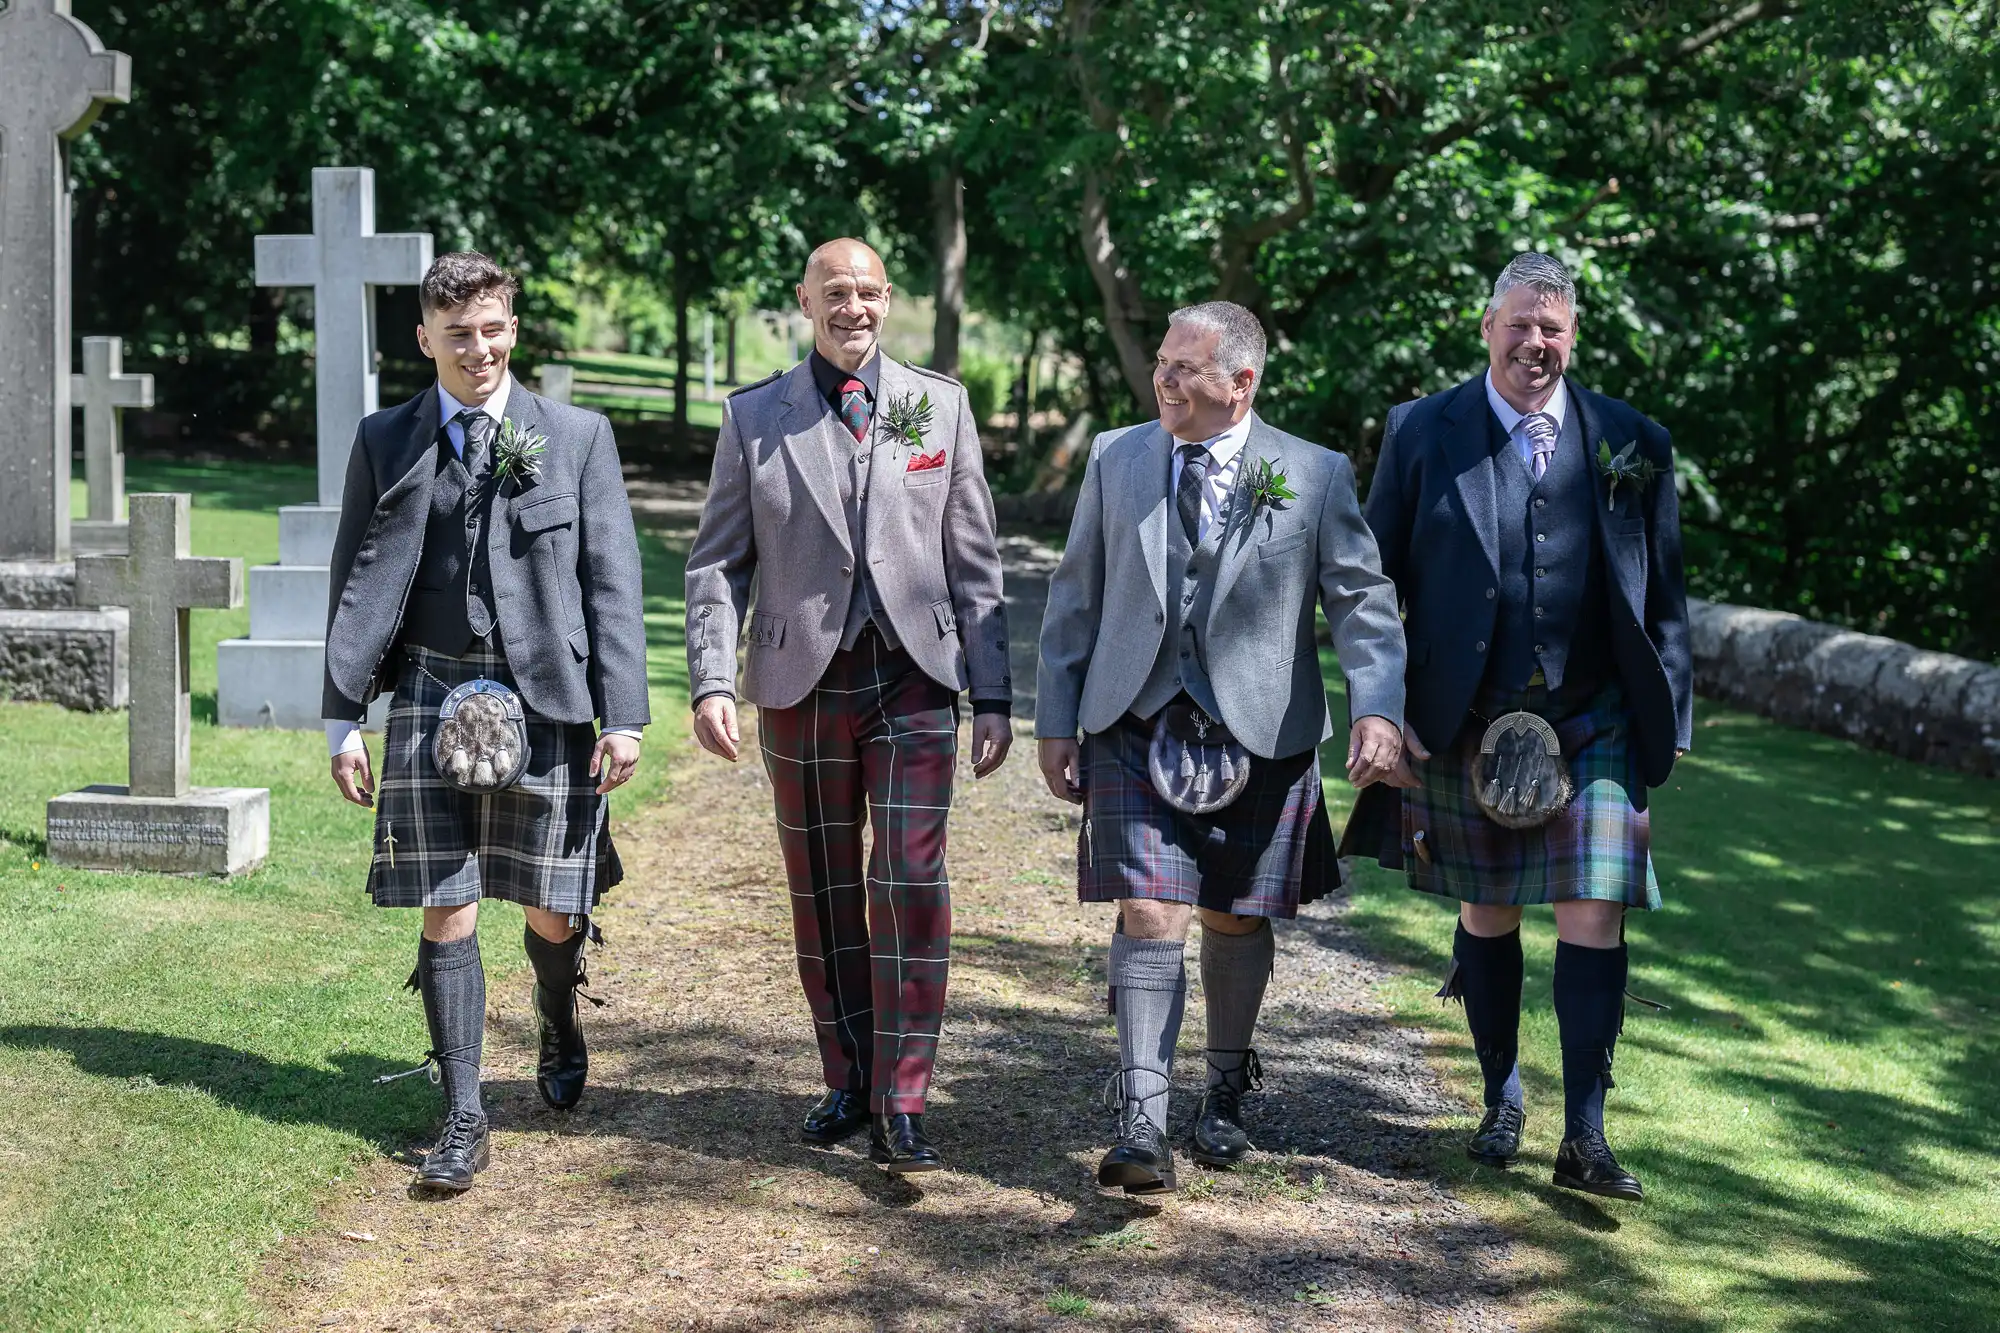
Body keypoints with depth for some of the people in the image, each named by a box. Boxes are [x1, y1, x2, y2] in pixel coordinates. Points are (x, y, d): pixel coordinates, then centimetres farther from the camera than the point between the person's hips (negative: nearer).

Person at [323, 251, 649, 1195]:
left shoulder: (578, 437, 5)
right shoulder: (385, 443, 8)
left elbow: (611, 582, 2)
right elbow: (357, 586, 8)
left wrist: (624, 713, -4)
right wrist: (344, 717, 0)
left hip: (545, 697, 0)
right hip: (431, 696, 1)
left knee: (551, 911, 6)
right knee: (446, 911, 0)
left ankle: (560, 1039, 38)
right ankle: (463, 1118, 10)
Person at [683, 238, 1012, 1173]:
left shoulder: (940, 405, 7)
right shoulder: (754, 417, 5)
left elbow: (974, 559, 7)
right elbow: (717, 562, 5)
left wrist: (993, 694, 2)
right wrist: (712, 682, -8)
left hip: (914, 682, 0)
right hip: (801, 684, 1)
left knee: (911, 883, -10)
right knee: (823, 894, 9)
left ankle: (899, 1107, -3)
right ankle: (846, 1082, 24)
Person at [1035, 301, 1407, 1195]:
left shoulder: (1316, 476, 0)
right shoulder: (1115, 460, 6)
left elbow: (1363, 601, -1)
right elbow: (1075, 597, 10)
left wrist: (1378, 710, -16)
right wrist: (1056, 720, 7)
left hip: (1258, 733, 0)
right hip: (1136, 725, 1)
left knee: (1235, 920, 10)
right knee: (1150, 914, -11)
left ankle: (1225, 1097, 31)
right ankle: (1142, 1122, -9)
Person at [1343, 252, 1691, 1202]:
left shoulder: (1631, 444, 4)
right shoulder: (1422, 434, 1)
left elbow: (1663, 597, 8)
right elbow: (1376, 583, 3)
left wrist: (1667, 719, 5)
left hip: (1593, 724, 0)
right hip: (1465, 725, 0)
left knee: (1593, 919, -7)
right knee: (1487, 919, 12)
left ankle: (1584, 1138, 2)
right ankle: (1502, 1101, 31)